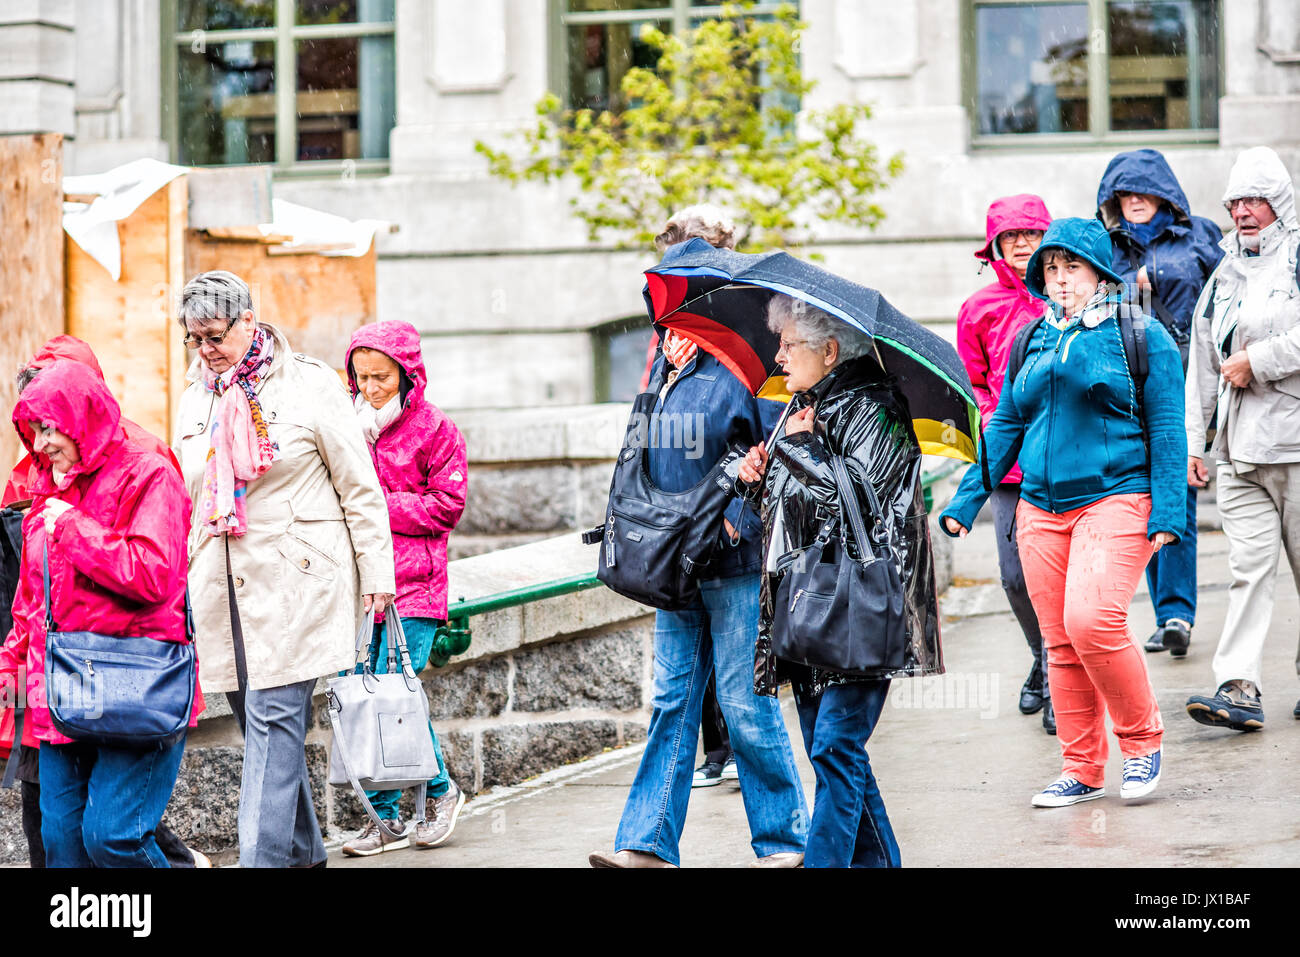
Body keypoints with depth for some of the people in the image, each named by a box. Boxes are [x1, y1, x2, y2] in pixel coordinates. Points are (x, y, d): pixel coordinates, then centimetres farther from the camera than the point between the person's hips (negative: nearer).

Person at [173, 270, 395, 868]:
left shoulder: (309, 386, -4)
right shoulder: (196, 400, 13)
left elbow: (361, 488, -1)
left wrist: (376, 577, -2)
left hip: (296, 584, -6)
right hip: (223, 590, 6)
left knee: (273, 718, -12)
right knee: (258, 722, 8)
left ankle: (264, 858, -15)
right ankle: (303, 853, 20)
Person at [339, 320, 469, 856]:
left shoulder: (435, 429, -1)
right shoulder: (350, 426, 12)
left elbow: (446, 506, -5)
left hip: (413, 588, -5)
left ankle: (441, 790, 13)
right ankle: (385, 819, 11)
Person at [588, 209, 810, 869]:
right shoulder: (667, 362, 12)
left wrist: (744, 515, -19)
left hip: (734, 563, -7)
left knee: (745, 703, -1)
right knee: (672, 699, 6)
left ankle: (783, 840, 11)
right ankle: (648, 842, 5)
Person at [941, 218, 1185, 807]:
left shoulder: (1140, 335, 0)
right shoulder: (1033, 342, 14)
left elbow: (1166, 429, -2)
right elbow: (1004, 426, 18)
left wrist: (1167, 513, -8)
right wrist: (966, 501, 12)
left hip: (1114, 499, -5)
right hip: (1040, 510, 5)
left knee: (1092, 620, -22)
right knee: (1060, 643, 5)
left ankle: (1143, 740, -2)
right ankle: (1082, 770, 14)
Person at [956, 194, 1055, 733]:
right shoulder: (981, 310, 9)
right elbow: (970, 383, 18)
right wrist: (997, 426, 2)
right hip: (1010, 461, 2)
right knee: (1016, 575, 1)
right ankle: (1044, 659, 28)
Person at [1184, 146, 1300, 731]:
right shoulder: (1223, 277, 18)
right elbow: (1202, 365, 20)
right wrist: (1193, 441, 15)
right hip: (1239, 446, 5)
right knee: (1249, 566, -3)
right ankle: (1239, 688, -10)